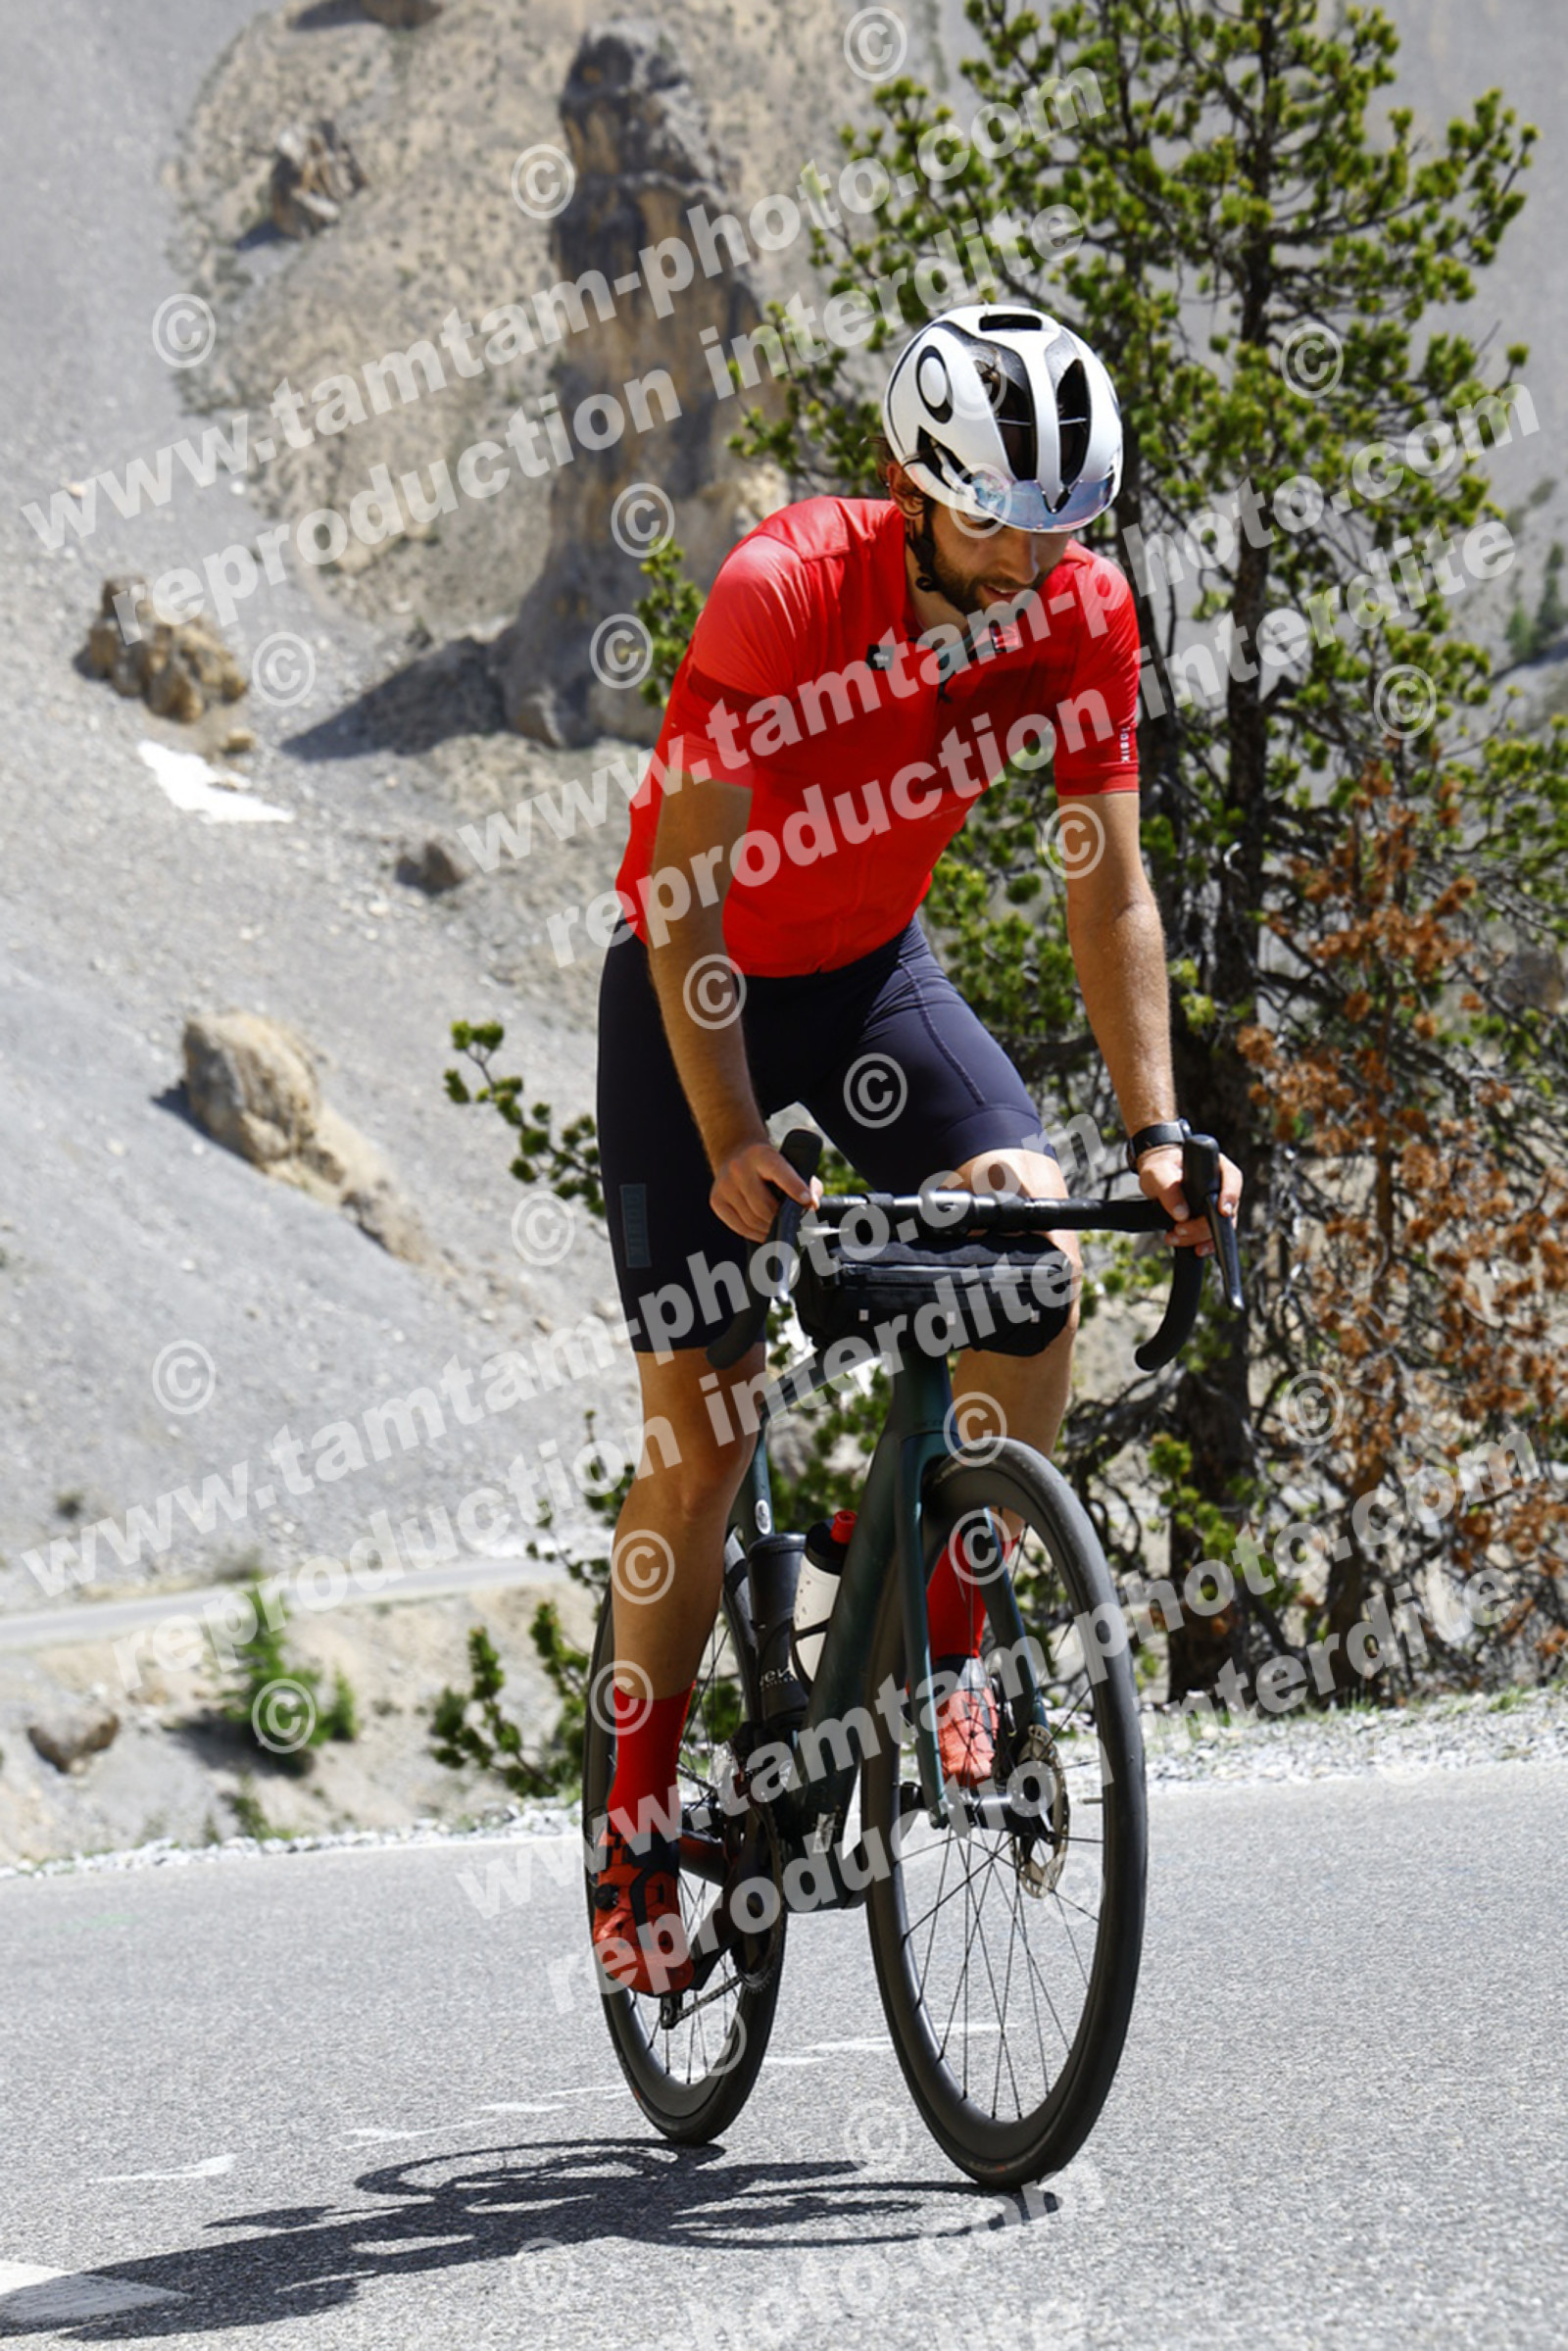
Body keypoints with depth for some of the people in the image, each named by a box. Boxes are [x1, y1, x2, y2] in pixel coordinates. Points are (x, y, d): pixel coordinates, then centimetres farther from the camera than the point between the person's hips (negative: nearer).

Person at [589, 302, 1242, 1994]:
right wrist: (735, 1151, -34)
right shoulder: (780, 593, -30)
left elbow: (1109, 895, -12)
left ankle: (942, 1641, -4)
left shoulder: (1081, 612, -17)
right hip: (694, 982, -3)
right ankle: (638, 1823, 10)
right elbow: (687, 898, -28)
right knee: (699, 1437, -6)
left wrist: (1155, 1135, -22)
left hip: (871, 969, 4)